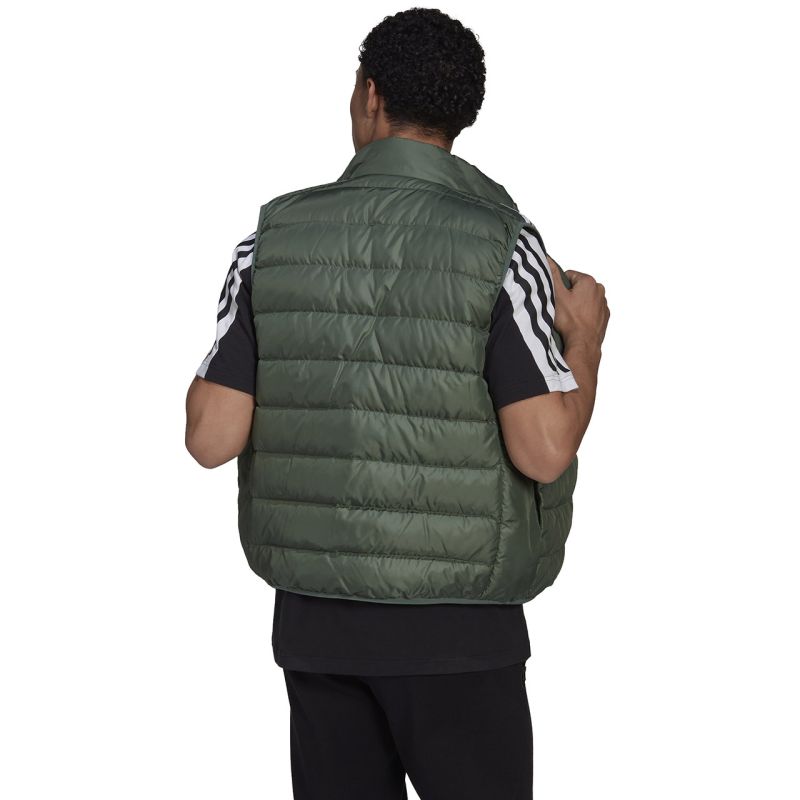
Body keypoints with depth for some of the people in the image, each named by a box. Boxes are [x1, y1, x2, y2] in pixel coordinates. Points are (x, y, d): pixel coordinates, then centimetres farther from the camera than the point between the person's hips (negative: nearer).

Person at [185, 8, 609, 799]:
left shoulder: (275, 237, -4)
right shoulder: (499, 243, -13)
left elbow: (211, 437, -7)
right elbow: (544, 451, -18)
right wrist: (585, 339, 1)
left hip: (316, 614, 3)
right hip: (453, 620, -3)